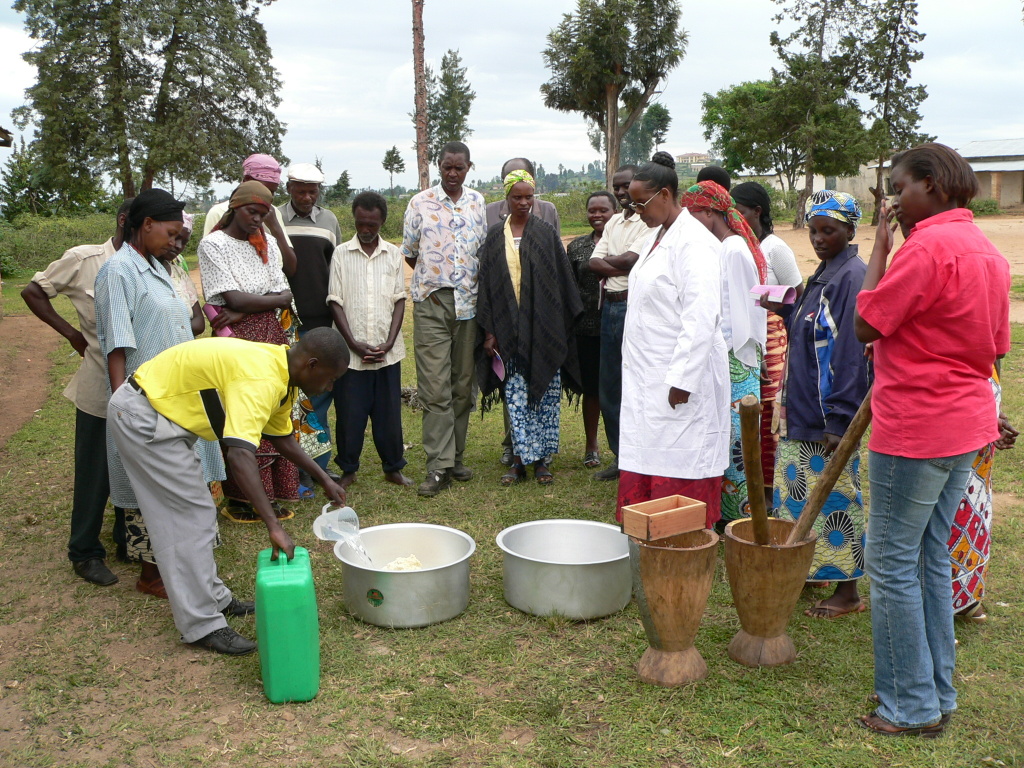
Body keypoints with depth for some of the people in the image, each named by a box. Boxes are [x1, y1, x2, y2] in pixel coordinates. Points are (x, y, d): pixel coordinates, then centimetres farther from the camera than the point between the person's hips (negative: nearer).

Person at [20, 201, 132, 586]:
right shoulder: (84, 260, -6)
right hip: (99, 387, -3)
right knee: (95, 473, 7)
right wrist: (71, 333, -2)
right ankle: (85, 552, 23)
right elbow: (33, 292, 4)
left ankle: (130, 541, 32)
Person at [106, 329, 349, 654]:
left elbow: (281, 436, 18)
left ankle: (214, 598, 27)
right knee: (191, 516, -7)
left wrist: (324, 479, 18)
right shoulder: (261, 380, -29)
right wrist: (274, 526, -43)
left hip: (161, 409, 10)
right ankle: (201, 625, 1)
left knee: (195, 513, 15)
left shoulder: (280, 372, 2)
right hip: (141, 415, -10)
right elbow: (239, 455, -41)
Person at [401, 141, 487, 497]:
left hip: (470, 304, 3)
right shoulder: (420, 203, 3)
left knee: (463, 386, 8)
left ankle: (456, 458, 19)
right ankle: (438, 467, -5)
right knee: (435, 388, -7)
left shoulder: (478, 203, 9)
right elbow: (409, 254, 9)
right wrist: (437, 277, 5)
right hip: (432, 303, -2)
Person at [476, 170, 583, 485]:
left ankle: (541, 458, 13)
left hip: (543, 329, 0)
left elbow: (563, 280, 5)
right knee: (515, 396, 1)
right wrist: (489, 331, -1)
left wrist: (564, 323, 1)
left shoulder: (546, 234, 4)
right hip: (509, 328, 1)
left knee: (546, 394, 3)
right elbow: (486, 283, 5)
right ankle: (520, 459, 8)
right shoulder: (495, 237, 6)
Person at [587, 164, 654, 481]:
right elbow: (594, 262, 7)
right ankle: (620, 457, 23)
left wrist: (607, 260, -1)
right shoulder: (613, 222, 17)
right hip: (610, 306, 8)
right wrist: (621, 266, -9)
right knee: (608, 386, 12)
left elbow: (630, 259, -19)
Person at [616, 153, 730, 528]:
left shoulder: (693, 242, -14)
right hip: (649, 377, 9)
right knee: (645, 471, 11)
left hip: (680, 378, -9)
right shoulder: (656, 237, 16)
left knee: (679, 472, -3)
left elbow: (701, 318, -21)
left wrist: (681, 380, -23)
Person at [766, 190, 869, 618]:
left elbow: (851, 353, -20)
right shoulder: (824, 274, 12)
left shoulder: (852, 277, -15)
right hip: (803, 409, 9)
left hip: (829, 415, -9)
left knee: (835, 498, 1)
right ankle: (810, 569, 32)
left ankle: (847, 591, 14)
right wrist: (787, 311, 3)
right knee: (801, 495, 17)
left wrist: (837, 422, -21)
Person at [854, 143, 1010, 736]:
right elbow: (996, 347, 17)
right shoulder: (987, 250, 12)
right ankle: (939, 692, 27)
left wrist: (880, 243, -7)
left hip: (915, 429, -10)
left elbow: (865, 326, -14)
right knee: (933, 557, 17)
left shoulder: (929, 246, -18)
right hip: (967, 425, 10)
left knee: (893, 560, 1)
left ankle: (911, 705, 11)